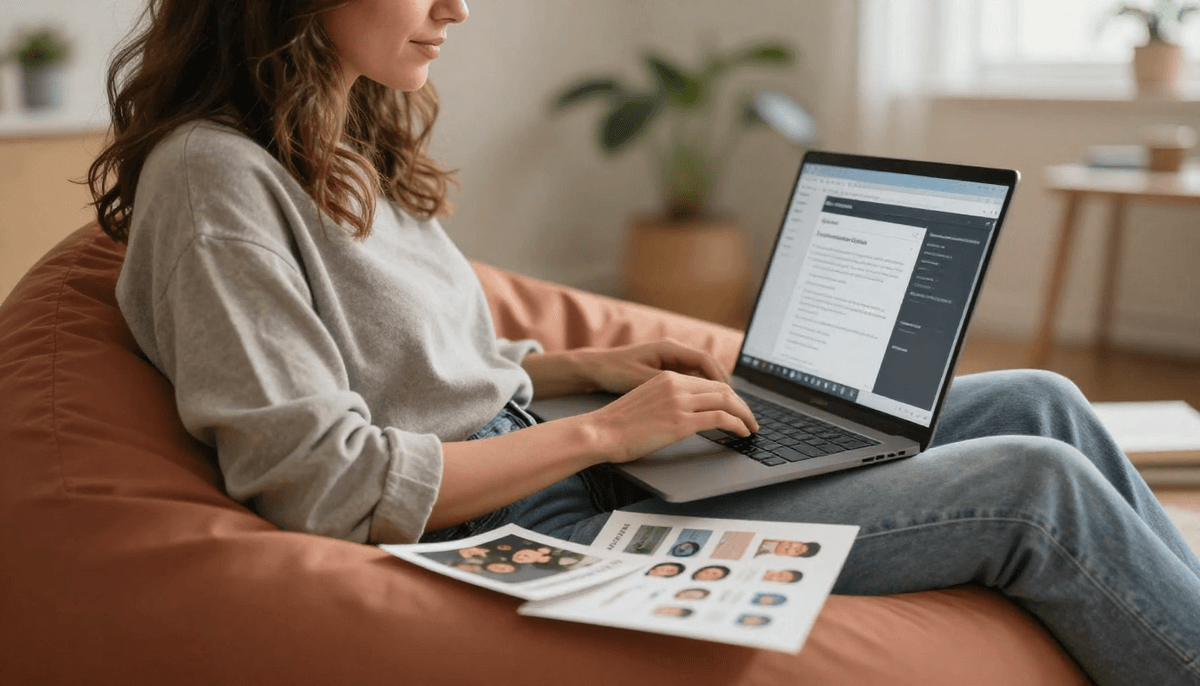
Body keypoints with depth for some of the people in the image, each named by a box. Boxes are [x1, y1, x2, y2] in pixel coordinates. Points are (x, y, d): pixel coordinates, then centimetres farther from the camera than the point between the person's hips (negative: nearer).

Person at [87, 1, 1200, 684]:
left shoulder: (353, 148, 12)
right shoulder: (213, 178, -16)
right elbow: (327, 487, -21)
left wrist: (585, 365, 6)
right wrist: (602, 431, -17)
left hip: (567, 461, 9)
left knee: (1041, 403, 4)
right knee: (1036, 490, -13)